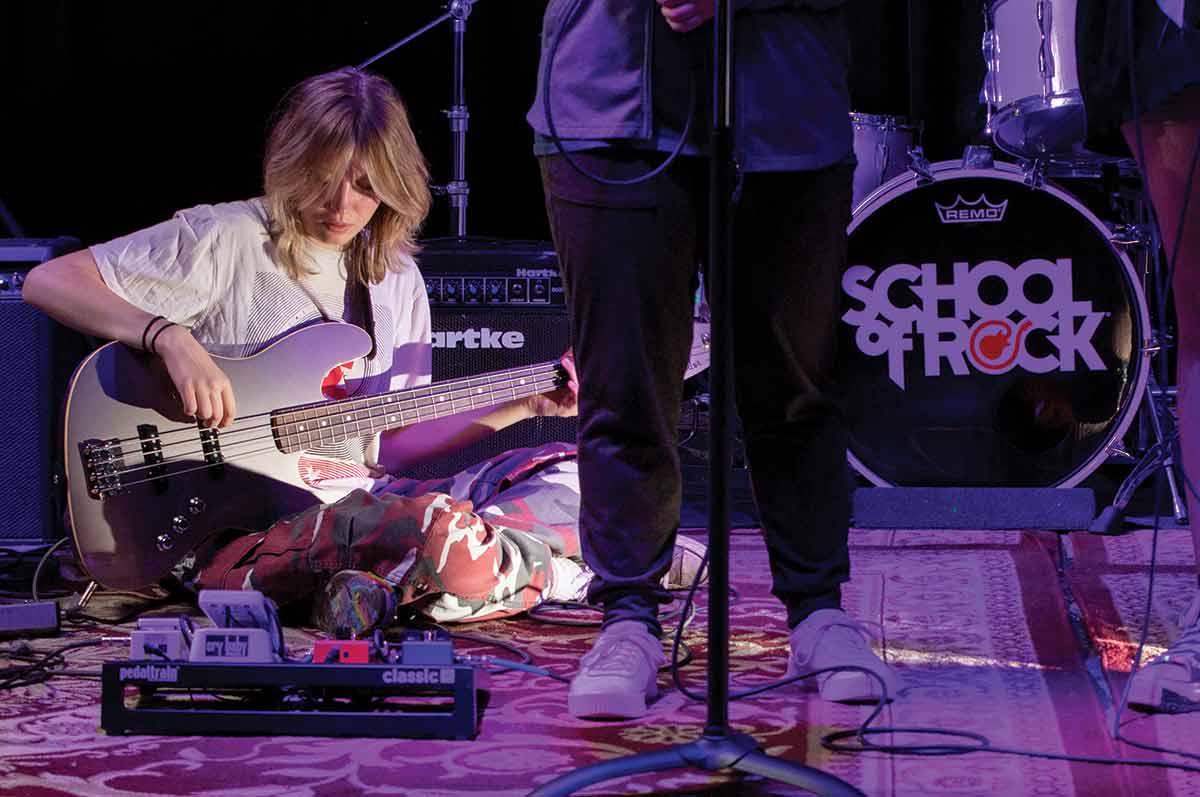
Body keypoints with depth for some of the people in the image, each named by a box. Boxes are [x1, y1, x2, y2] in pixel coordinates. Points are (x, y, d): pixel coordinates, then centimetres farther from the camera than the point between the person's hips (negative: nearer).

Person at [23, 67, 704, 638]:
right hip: (236, 526, -8)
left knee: (565, 470, -2)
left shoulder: (396, 278, 15)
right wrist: (171, 339, -23)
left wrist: (523, 404, 7)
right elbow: (49, 281, -9)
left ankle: (386, 584, -21)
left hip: (354, 502, 8)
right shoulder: (227, 241, -5)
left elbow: (392, 442, 16)